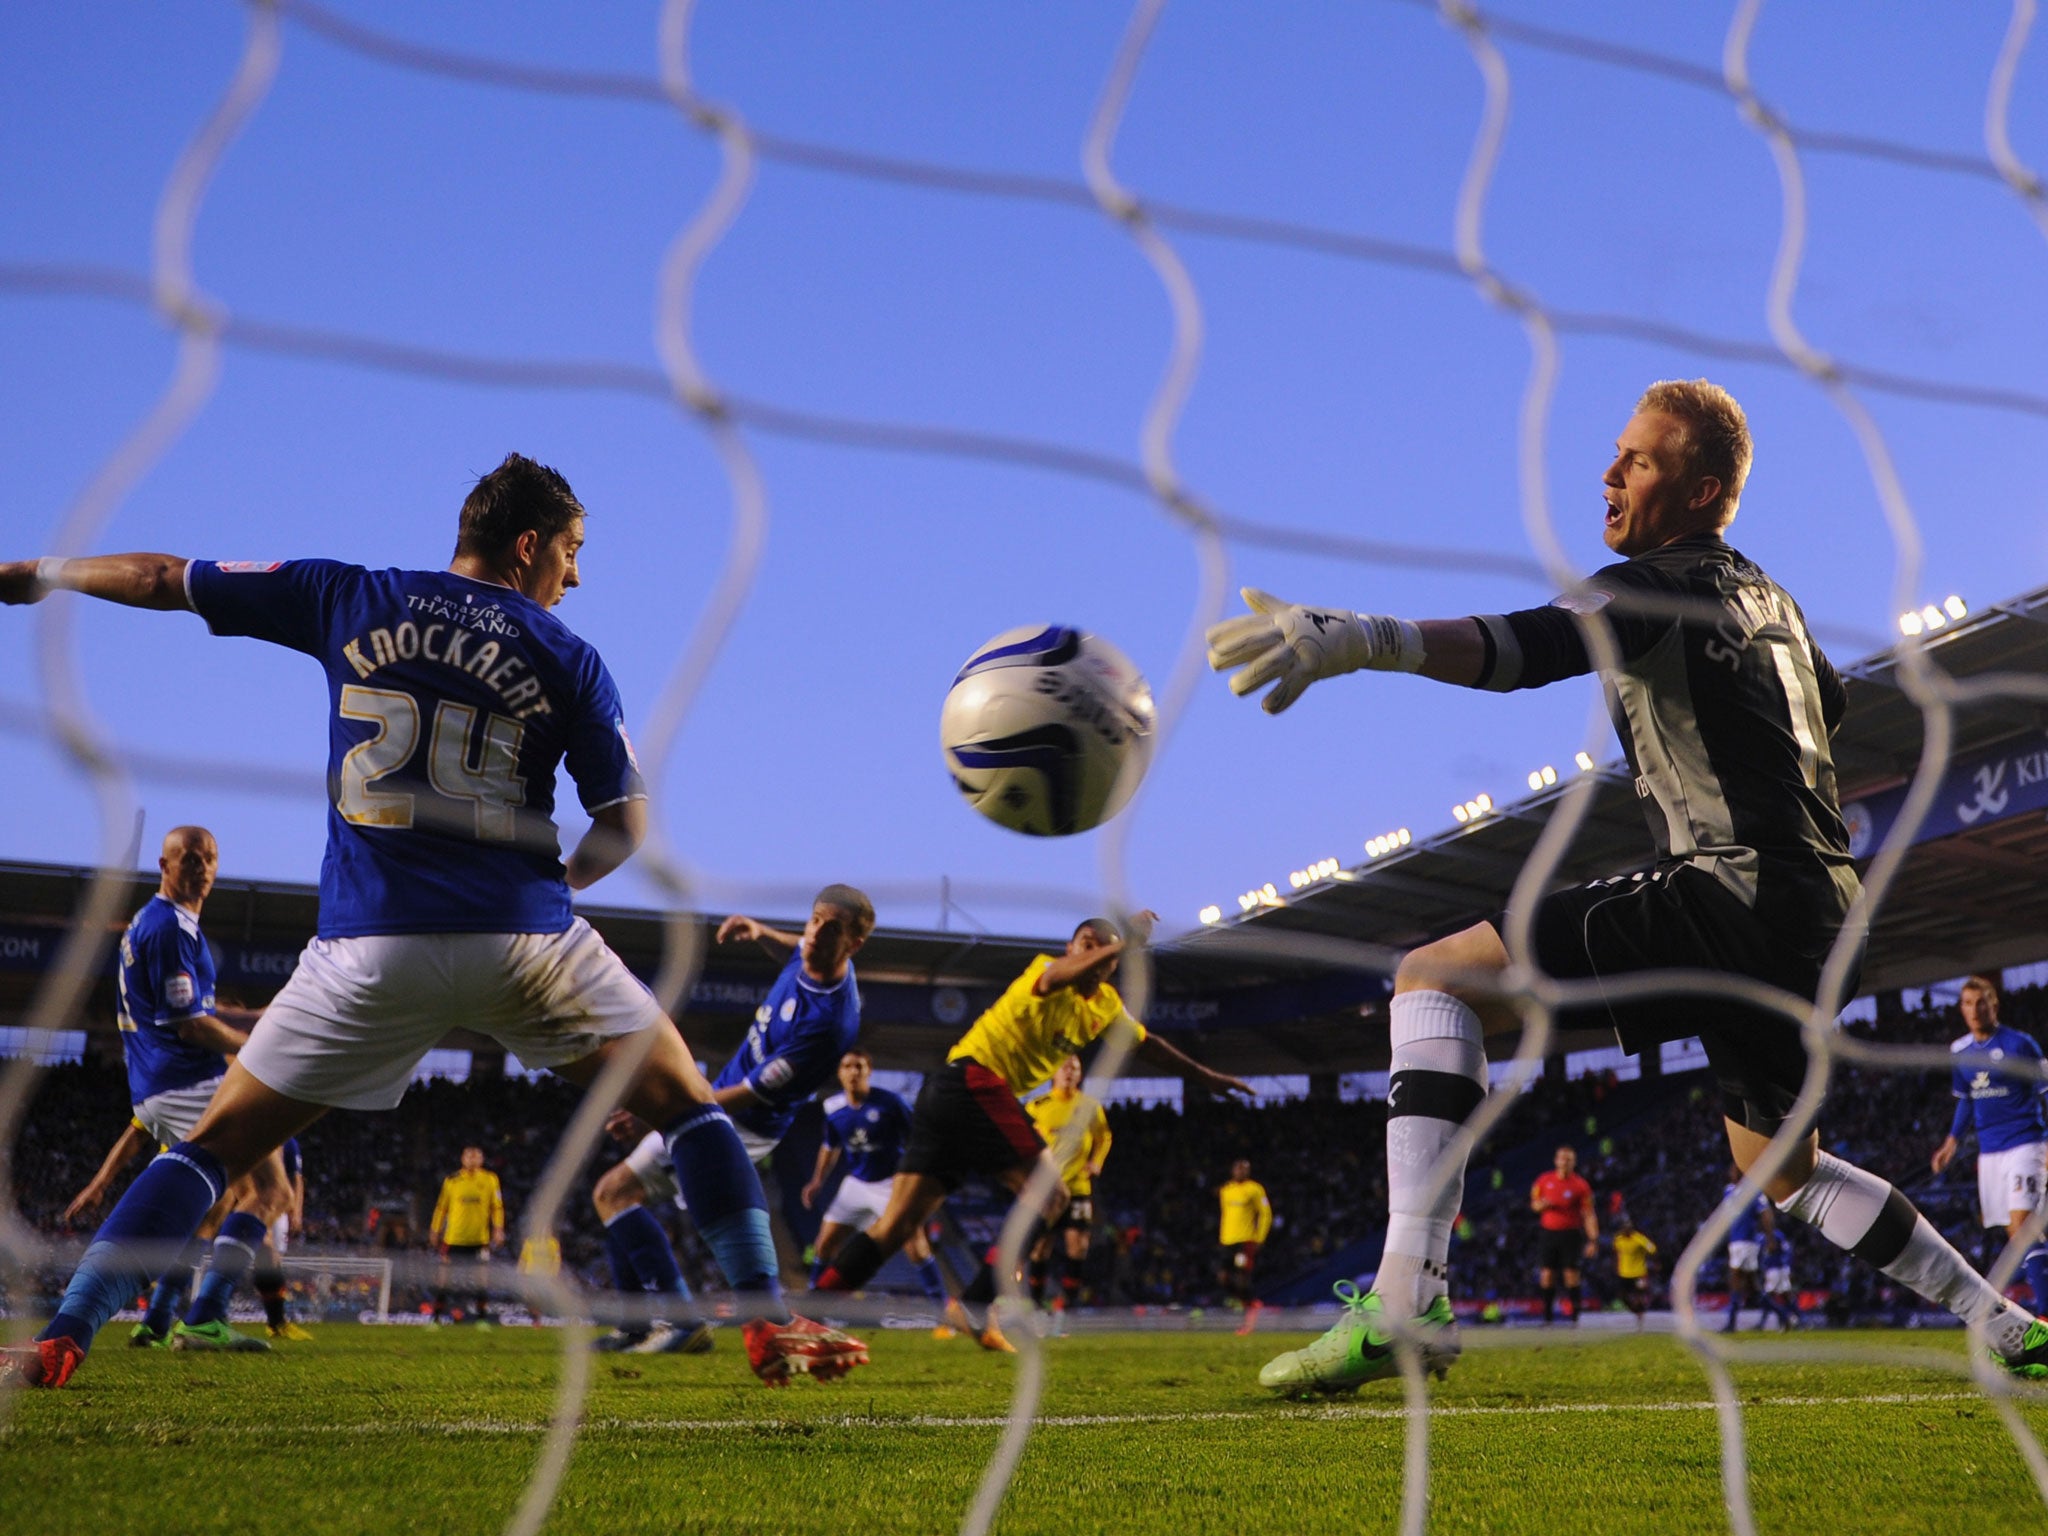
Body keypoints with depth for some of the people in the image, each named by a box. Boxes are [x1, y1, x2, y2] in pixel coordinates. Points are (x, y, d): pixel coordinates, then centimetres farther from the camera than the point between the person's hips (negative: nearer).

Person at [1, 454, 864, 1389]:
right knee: (687, 1104, 14)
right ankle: (768, 1327, 8)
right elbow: (625, 822, 5)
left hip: (368, 952, 2)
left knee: (217, 1144, 16)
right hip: (525, 938, -1)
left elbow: (161, 579, 17)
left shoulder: (349, 600, 10)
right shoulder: (567, 660, 5)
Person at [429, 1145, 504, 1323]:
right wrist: (434, 1231, 9)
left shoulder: (490, 1179, 3)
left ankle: (482, 1318, 5)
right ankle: (438, 1317, 14)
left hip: (479, 1240, 0)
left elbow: (497, 1207, 4)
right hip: (453, 1239, 0)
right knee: (443, 1279, 3)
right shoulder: (451, 1180, 3)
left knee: (482, 1280, -4)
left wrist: (498, 1230, -4)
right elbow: (441, 1206, 9)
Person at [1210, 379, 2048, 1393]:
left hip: (1735, 897, -10)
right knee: (1783, 1170, 30)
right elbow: (1831, 703, 40)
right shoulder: (1772, 601, 20)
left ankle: (1406, 1303, -26)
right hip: (1819, 913, 10)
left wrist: (1363, 639, -44)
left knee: (1436, 977, -14)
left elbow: (1533, 646, -29)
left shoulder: (1655, 586, -7)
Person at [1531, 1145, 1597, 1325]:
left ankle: (1575, 1317, 0)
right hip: (1549, 1234, 3)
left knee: (1571, 1276, -6)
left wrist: (1593, 1240, -11)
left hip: (1570, 1234, -3)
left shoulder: (1580, 1185, -3)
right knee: (1546, 1275, 0)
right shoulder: (1544, 1180, 6)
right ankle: (1548, 1317, 7)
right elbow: (1534, 1204, 15)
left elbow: (1589, 1215, -4)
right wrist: (1540, 1205, -9)